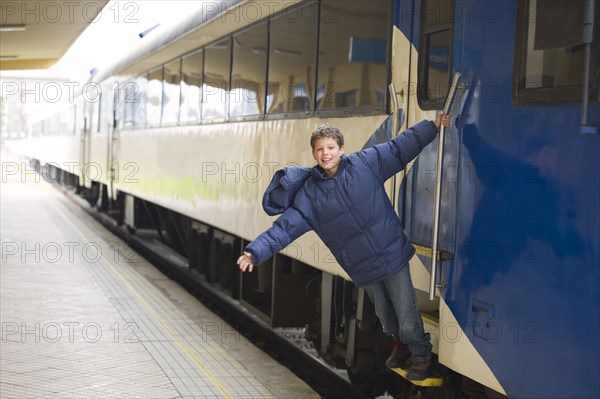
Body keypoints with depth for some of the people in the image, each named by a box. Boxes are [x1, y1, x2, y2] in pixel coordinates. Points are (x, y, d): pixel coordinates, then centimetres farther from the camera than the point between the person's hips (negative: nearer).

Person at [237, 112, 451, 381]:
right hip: (363, 269, 2)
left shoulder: (365, 163, -6)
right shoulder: (309, 193, -5)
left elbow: (401, 148, 2)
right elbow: (286, 227, -11)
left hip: (393, 256, -2)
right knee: (385, 317, 18)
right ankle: (400, 345, 49)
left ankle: (422, 356, 27)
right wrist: (256, 252, -22)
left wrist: (434, 126, -2)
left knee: (407, 320, 0)